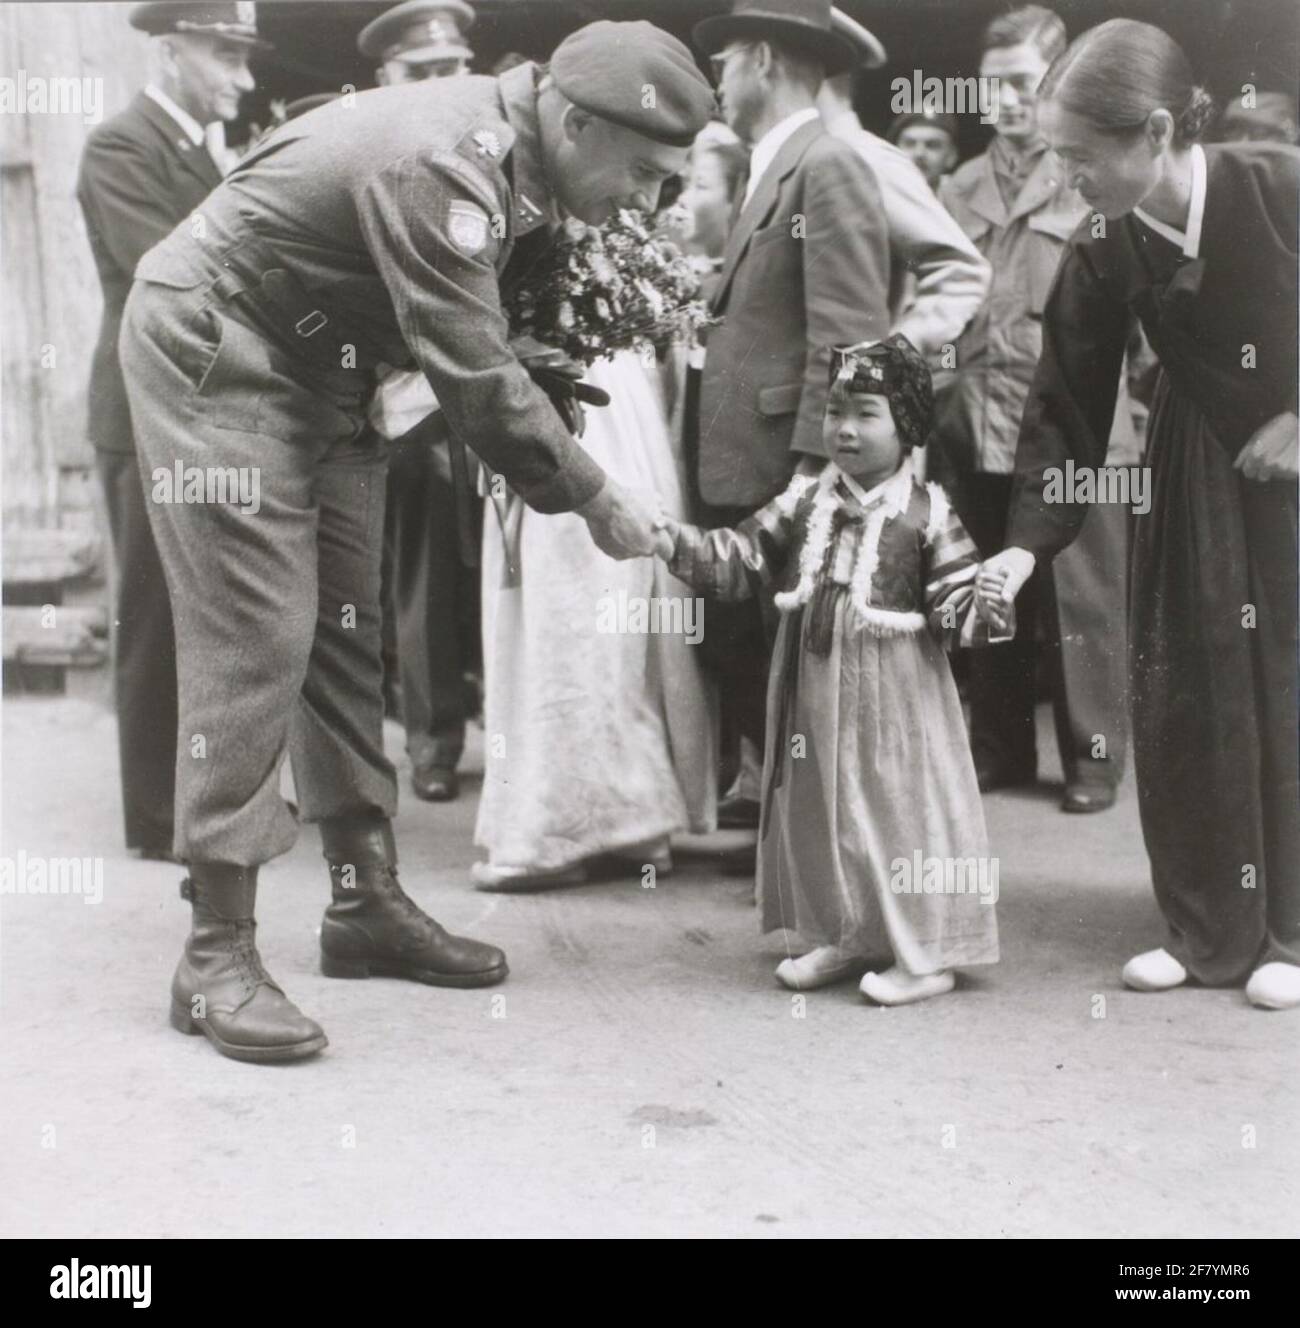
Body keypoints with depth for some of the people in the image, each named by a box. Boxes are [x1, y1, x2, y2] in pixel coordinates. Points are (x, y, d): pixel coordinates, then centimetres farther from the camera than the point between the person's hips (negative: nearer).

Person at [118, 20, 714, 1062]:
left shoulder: (513, 161, -2)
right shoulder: (437, 165, -30)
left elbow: (497, 336, 6)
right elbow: (477, 379, -29)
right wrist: (594, 498, -20)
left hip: (325, 364, 9)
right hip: (214, 351, -9)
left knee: (346, 630, 9)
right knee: (255, 638, -13)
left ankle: (368, 903, 18)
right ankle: (217, 954, -8)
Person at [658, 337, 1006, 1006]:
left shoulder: (926, 514, -8)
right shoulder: (804, 503, 4)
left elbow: (956, 606, -10)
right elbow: (736, 560, 3)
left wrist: (986, 605, -31)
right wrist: (674, 539, -9)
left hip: (893, 697, -5)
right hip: (815, 690, 5)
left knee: (901, 805, 0)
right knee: (816, 807, 13)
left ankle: (927, 954, 13)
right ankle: (843, 937, 30)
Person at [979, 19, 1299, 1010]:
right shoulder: (1103, 255, -12)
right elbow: (1066, 409, -8)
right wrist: (1026, 545, -14)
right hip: (1195, 480, 3)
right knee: (1181, 697, 2)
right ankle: (1207, 932, 16)